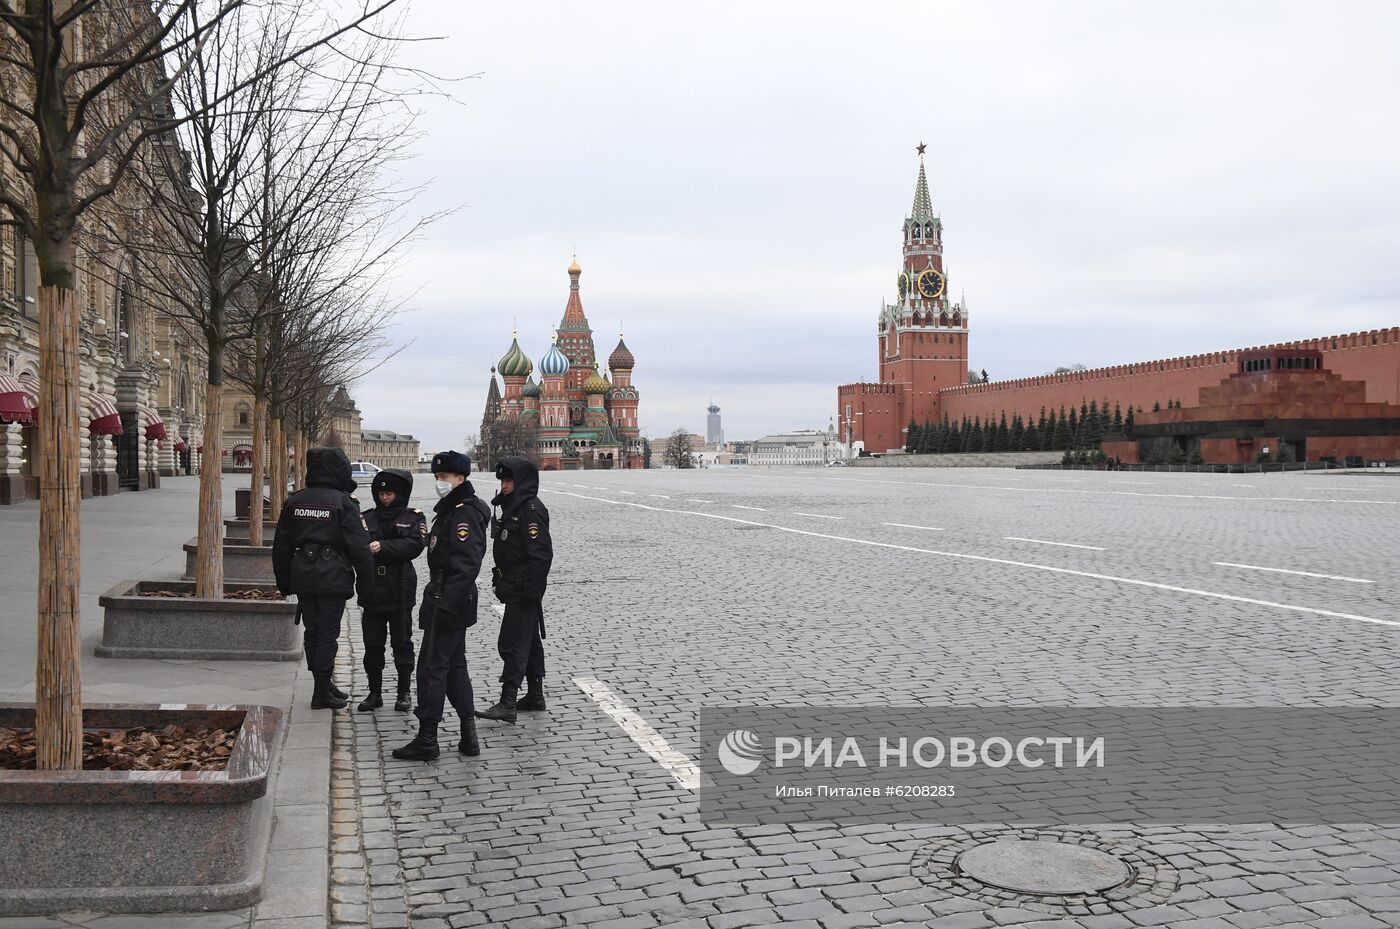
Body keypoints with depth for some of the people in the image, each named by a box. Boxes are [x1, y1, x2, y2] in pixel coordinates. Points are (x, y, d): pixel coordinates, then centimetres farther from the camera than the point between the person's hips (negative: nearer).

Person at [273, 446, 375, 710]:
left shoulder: (294, 502, 7)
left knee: (312, 630, 14)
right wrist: (367, 577, -1)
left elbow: (281, 545, 12)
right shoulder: (343, 503, -10)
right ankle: (321, 693, 5)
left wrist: (284, 581, 20)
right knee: (328, 633, 1)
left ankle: (324, 685, 26)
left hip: (302, 577, 5)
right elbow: (359, 545, -11)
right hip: (333, 577, -5)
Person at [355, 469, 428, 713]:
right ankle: (375, 692, 19)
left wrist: (383, 547, -21)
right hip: (371, 590, 3)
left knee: (402, 643, 4)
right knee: (372, 643, 8)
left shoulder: (413, 517, 2)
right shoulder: (368, 518, 10)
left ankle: (404, 693, 16)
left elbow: (415, 545, -14)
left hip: (400, 591, -3)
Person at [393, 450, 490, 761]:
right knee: (454, 665, 15)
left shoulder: (465, 514, -17)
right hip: (452, 604, 11)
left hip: (449, 603, -11)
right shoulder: (451, 510, 15)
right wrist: (437, 601, 19)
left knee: (431, 666, -4)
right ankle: (468, 735, 20)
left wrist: (443, 606, -27)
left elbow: (466, 566, -25)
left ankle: (426, 740, 3)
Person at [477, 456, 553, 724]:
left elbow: (541, 554, -23)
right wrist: (502, 582, 20)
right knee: (529, 641, 16)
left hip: (524, 590, -11)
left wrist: (531, 590, -24)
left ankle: (507, 704, -9)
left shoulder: (532, 510, -17)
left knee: (512, 643, -10)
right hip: (515, 589, 11)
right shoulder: (513, 507, 14)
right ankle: (535, 696, 25)